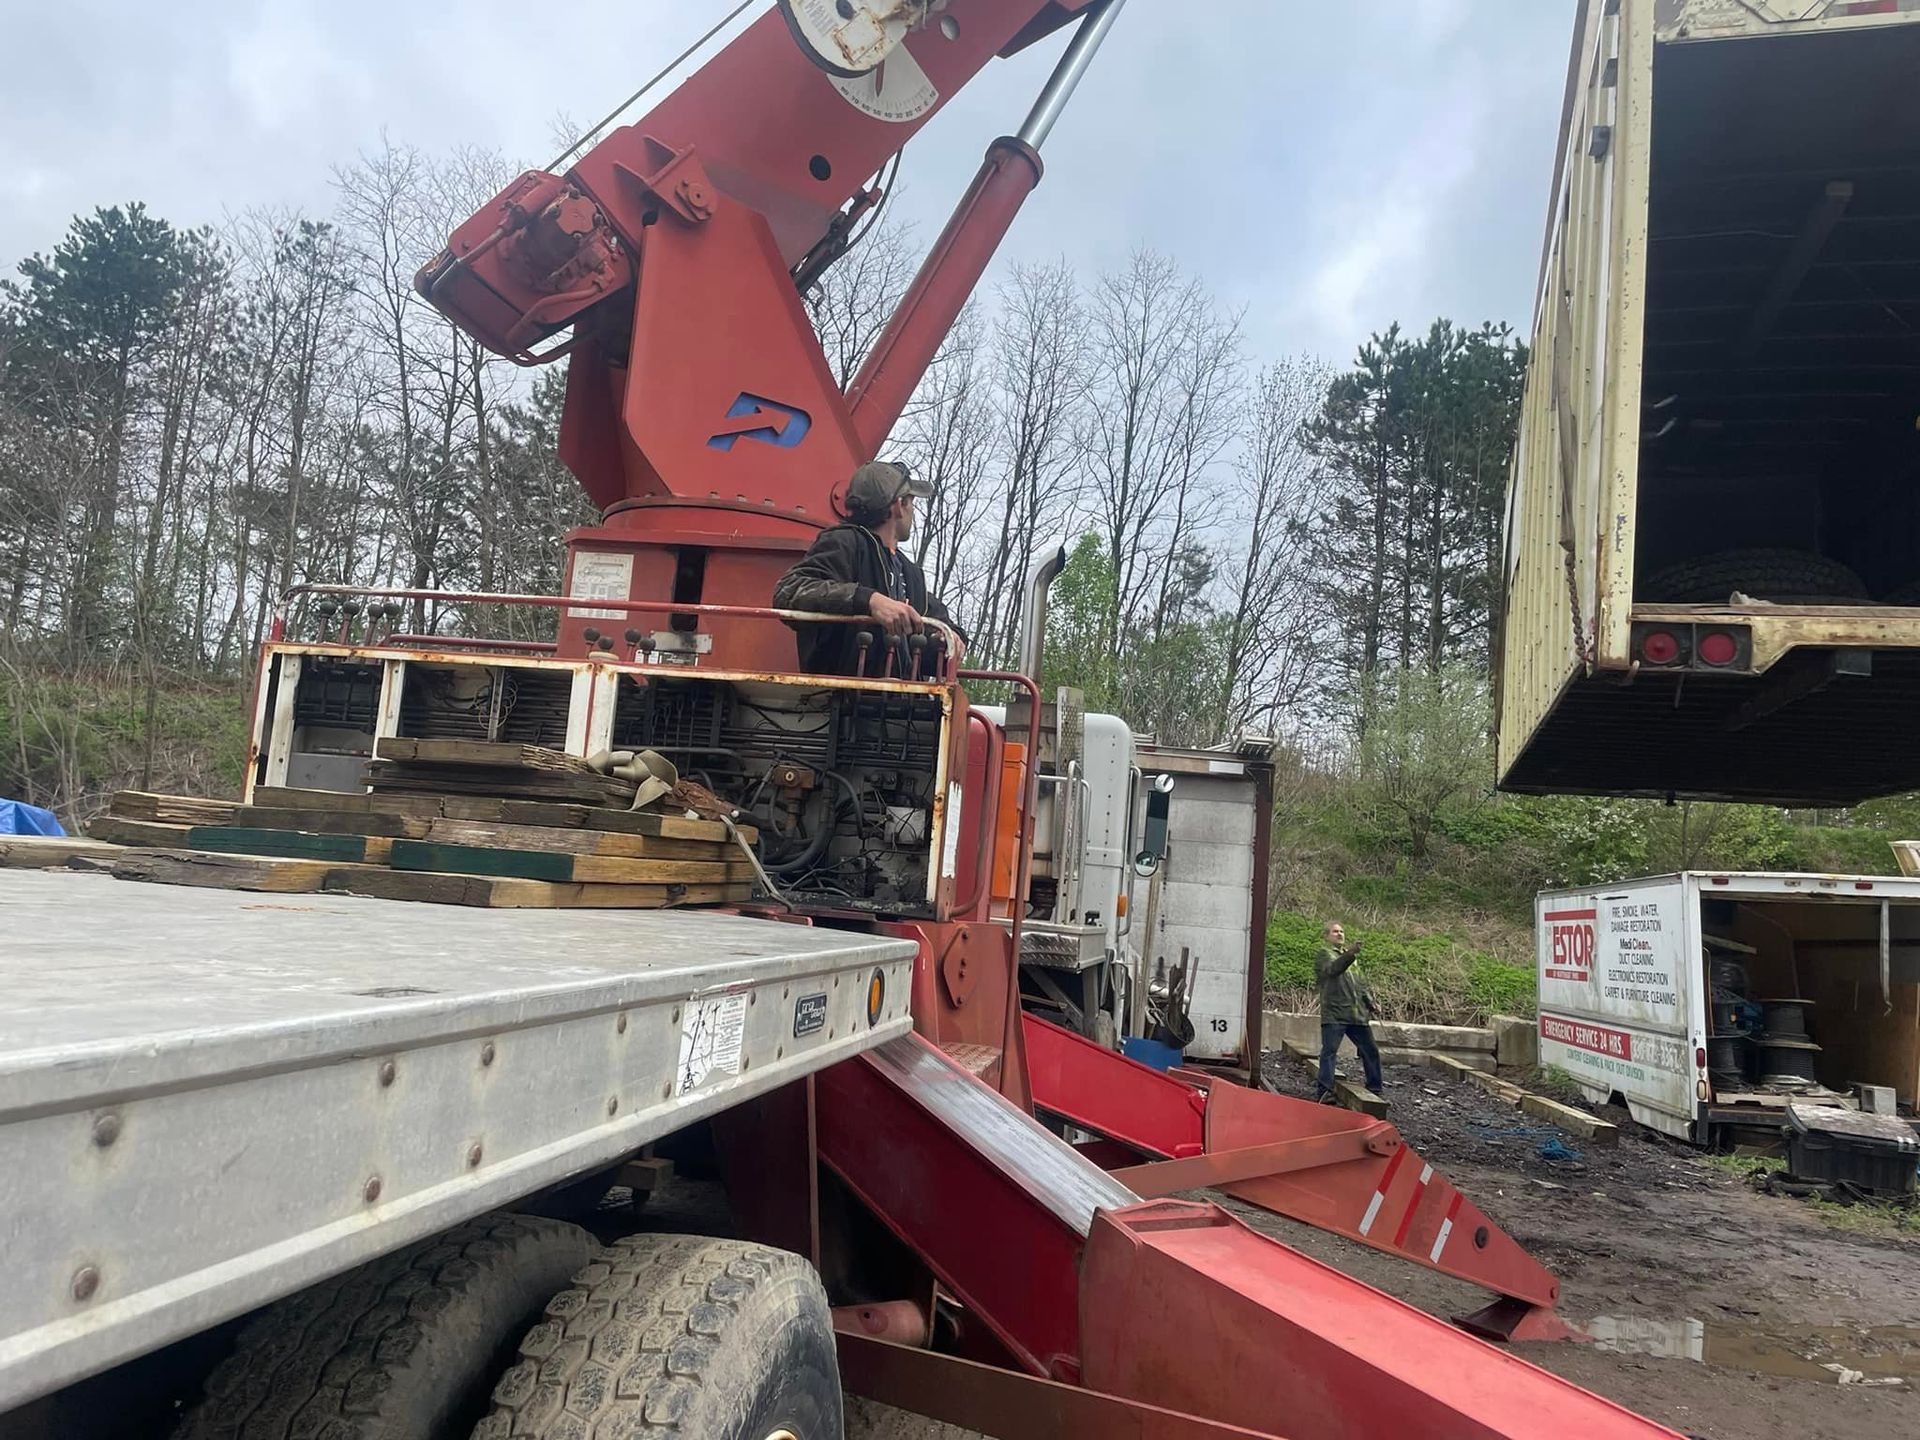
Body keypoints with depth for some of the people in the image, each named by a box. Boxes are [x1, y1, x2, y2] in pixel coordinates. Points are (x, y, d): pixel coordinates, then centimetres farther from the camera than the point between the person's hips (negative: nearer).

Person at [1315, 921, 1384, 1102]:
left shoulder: (1349, 955, 25)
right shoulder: (1324, 954, 0)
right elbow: (1332, 969, -23)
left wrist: (1370, 1002, 16)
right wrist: (1350, 953, -38)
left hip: (1357, 1014, 8)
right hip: (1334, 1013, -7)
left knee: (1370, 1051, 11)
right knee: (1329, 1051, -12)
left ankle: (1374, 1090, 22)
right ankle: (1326, 1091, -12)